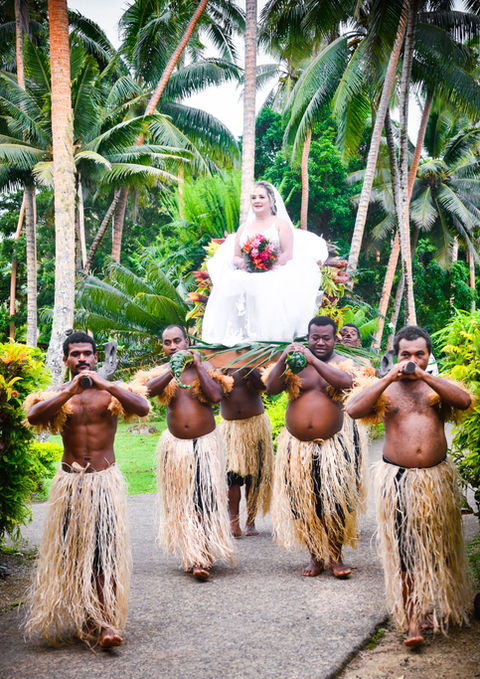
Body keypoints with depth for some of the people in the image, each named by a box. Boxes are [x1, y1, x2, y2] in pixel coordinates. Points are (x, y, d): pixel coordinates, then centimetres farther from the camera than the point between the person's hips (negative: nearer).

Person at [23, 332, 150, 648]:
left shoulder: (112, 390, 1)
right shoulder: (58, 393, 3)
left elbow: (143, 408, -17)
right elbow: (33, 416, -17)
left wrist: (107, 385, -25)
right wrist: (70, 391, -25)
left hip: (105, 480, -2)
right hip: (70, 482, 2)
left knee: (107, 550, -8)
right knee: (71, 549, 7)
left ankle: (106, 622, -9)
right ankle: (82, 618, 22)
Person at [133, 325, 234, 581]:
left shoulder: (204, 366, 2)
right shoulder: (161, 371, 5)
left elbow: (216, 396, -15)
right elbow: (150, 389, -18)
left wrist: (197, 366, -12)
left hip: (206, 443, -2)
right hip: (176, 445, 2)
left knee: (206, 499, -8)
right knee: (181, 501, 4)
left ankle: (201, 557, -3)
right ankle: (193, 556, 13)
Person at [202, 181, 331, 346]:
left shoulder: (281, 224, 12)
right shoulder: (244, 227, 24)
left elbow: (288, 254, 0)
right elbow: (235, 257, 20)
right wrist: (241, 262, -6)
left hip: (274, 275, -3)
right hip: (246, 274, 4)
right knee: (230, 287, -30)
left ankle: (266, 334, -37)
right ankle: (238, 333, -31)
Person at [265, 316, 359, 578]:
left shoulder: (342, 363, 2)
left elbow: (346, 382, -21)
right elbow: (271, 388, -6)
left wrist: (313, 360, -25)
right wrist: (283, 360, -20)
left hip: (331, 446, -1)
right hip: (297, 446, 2)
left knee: (335, 502, -3)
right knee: (303, 504, 7)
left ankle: (336, 556, 14)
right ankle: (315, 557, 21)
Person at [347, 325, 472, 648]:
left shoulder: (439, 385, 10)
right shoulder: (384, 388, 5)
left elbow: (464, 400, -12)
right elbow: (354, 409, -13)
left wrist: (424, 376, -16)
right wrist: (390, 377, -14)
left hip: (437, 477, 2)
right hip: (398, 479, -2)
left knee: (439, 545, 11)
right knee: (404, 549, -4)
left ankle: (440, 606, 30)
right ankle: (414, 621, -1)